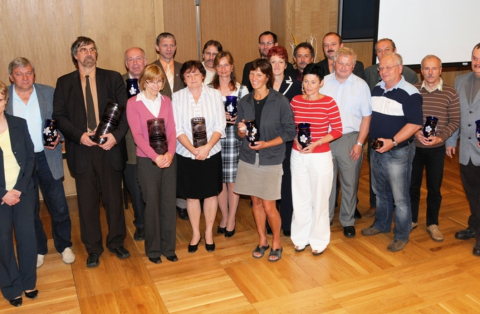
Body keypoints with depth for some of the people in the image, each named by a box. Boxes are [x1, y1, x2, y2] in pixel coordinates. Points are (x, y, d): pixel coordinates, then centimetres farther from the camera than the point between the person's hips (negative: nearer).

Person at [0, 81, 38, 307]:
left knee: (27, 237, 6)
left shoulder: (19, 124, 3)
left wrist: (19, 189, -8)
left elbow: (30, 158, 2)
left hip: (23, 191, 2)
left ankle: (29, 283, 24)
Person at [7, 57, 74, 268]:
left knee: (59, 207, 6)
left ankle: (64, 246, 26)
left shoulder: (49, 93, 0)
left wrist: (58, 136, -14)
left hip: (46, 157, 0)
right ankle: (38, 249, 31)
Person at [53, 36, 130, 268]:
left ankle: (116, 242, 27)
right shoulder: (64, 83, 6)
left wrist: (116, 135, -15)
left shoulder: (113, 78, 5)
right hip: (81, 149, 0)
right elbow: (59, 116, 0)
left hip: (110, 147, 0)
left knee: (114, 198, 9)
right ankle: (93, 249, 23)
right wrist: (79, 135, -14)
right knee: (87, 201, 8)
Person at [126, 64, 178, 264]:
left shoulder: (166, 101, 8)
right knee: (152, 204, 5)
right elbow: (137, 134, -10)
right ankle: (153, 249, 19)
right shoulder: (133, 103, -4)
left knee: (169, 203, 7)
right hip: (147, 161, -3)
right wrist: (155, 157, -19)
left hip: (169, 159, 3)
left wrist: (170, 153, -14)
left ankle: (168, 247, 20)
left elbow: (171, 130, 2)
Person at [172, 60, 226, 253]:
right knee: (192, 195, 10)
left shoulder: (215, 95, -2)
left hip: (211, 153, 0)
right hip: (186, 154, 0)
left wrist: (207, 147, -18)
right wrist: (193, 150, -17)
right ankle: (195, 233, 26)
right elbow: (177, 129, -6)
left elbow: (220, 126, -5)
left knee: (211, 193, 10)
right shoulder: (177, 97, -3)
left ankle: (209, 231, 27)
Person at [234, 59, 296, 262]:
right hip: (248, 159, 4)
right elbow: (240, 135, 8)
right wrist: (242, 131, -15)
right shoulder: (245, 102, 3)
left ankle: (276, 243, 23)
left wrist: (266, 144, -18)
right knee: (256, 202, 12)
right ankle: (262, 241, 30)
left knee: (269, 206, -1)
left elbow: (289, 131, -7)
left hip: (271, 160, -4)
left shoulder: (280, 101, -8)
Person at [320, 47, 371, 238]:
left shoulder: (361, 85, -1)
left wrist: (359, 143, -7)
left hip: (350, 139, -1)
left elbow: (366, 116, -1)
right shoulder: (323, 82, 2)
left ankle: (347, 221, 23)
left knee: (350, 183, 8)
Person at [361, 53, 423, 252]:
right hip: (376, 150, 7)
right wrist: (370, 137, 7)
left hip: (397, 152, -7)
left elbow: (415, 123, -19)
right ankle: (381, 224, 38)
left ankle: (402, 236, 16)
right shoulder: (377, 89, 7)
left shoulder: (410, 93, -15)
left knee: (400, 197, 2)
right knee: (380, 192, 21)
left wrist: (393, 142, -25)